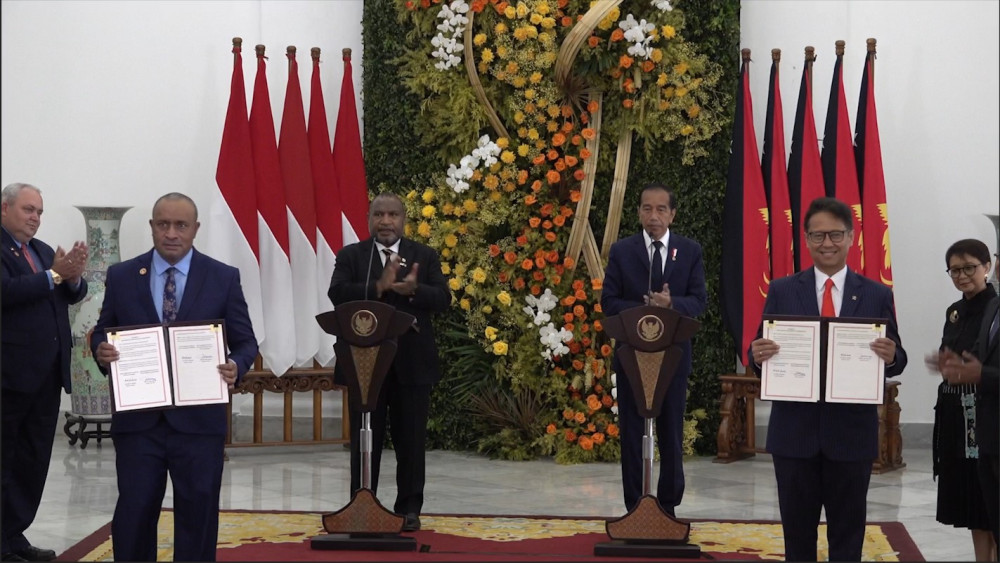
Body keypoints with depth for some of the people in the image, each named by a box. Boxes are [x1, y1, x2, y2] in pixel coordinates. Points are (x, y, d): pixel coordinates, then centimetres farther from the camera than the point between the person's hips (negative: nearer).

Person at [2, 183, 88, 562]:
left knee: (34, 459, 11)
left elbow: (74, 294, 11)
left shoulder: (44, 251, 16)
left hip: (48, 372, 8)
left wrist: (73, 276, -10)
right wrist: (55, 274, -22)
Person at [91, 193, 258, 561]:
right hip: (137, 419, 1)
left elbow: (245, 341, 4)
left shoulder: (224, 278, 2)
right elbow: (102, 333, 11)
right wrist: (101, 351, -12)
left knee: (199, 514, 6)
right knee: (133, 513, 4)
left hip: (199, 419, -1)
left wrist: (236, 366, -17)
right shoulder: (121, 276, 6)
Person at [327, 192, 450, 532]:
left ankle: (409, 509, 13)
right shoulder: (350, 256, 5)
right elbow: (338, 295, -10)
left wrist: (414, 290, -24)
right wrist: (378, 287, -23)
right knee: (365, 440, 5)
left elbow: (443, 299, -4)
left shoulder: (425, 256, 6)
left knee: (410, 440, 5)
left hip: (412, 362, 0)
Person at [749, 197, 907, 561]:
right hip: (794, 430, 0)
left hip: (852, 432, 0)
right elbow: (761, 350, 1)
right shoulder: (781, 291, 3)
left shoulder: (877, 295, 3)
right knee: (797, 532, 11)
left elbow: (895, 360, 1)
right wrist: (758, 354, -21)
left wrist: (891, 357, -21)